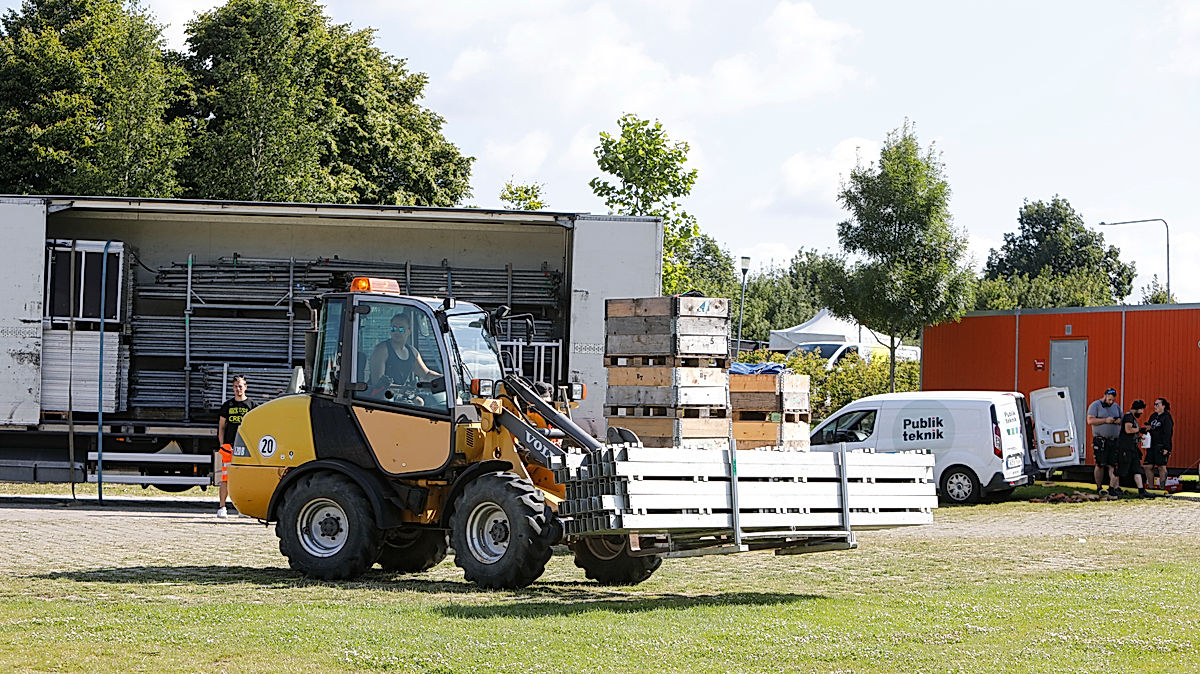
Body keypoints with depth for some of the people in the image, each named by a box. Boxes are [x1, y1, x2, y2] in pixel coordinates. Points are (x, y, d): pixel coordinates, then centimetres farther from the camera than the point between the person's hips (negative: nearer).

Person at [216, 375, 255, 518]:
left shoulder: (251, 404, 8)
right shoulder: (227, 405, 12)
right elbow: (221, 427, 13)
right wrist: (222, 444, 2)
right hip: (229, 446, 1)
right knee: (225, 478, -3)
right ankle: (222, 507, 1)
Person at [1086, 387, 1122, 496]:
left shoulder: (1116, 406, 16)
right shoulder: (1095, 405, -2)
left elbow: (1122, 420, 23)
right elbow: (1090, 420, -12)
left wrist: (1120, 421, -2)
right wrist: (1105, 420, -18)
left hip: (1114, 440, 4)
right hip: (1100, 440, -4)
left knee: (1113, 465, -3)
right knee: (1100, 465, -2)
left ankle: (1115, 486, -9)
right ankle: (1099, 487, 8)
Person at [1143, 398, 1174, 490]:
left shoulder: (1166, 418, -7)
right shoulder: (1153, 416, 15)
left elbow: (1168, 434, -13)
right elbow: (1149, 428, 26)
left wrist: (1166, 448, -19)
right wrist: (1147, 429, 1)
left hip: (1161, 446, -8)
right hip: (1152, 446, 8)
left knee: (1161, 467, -4)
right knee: (1148, 467, 4)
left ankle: (1162, 488, 1)